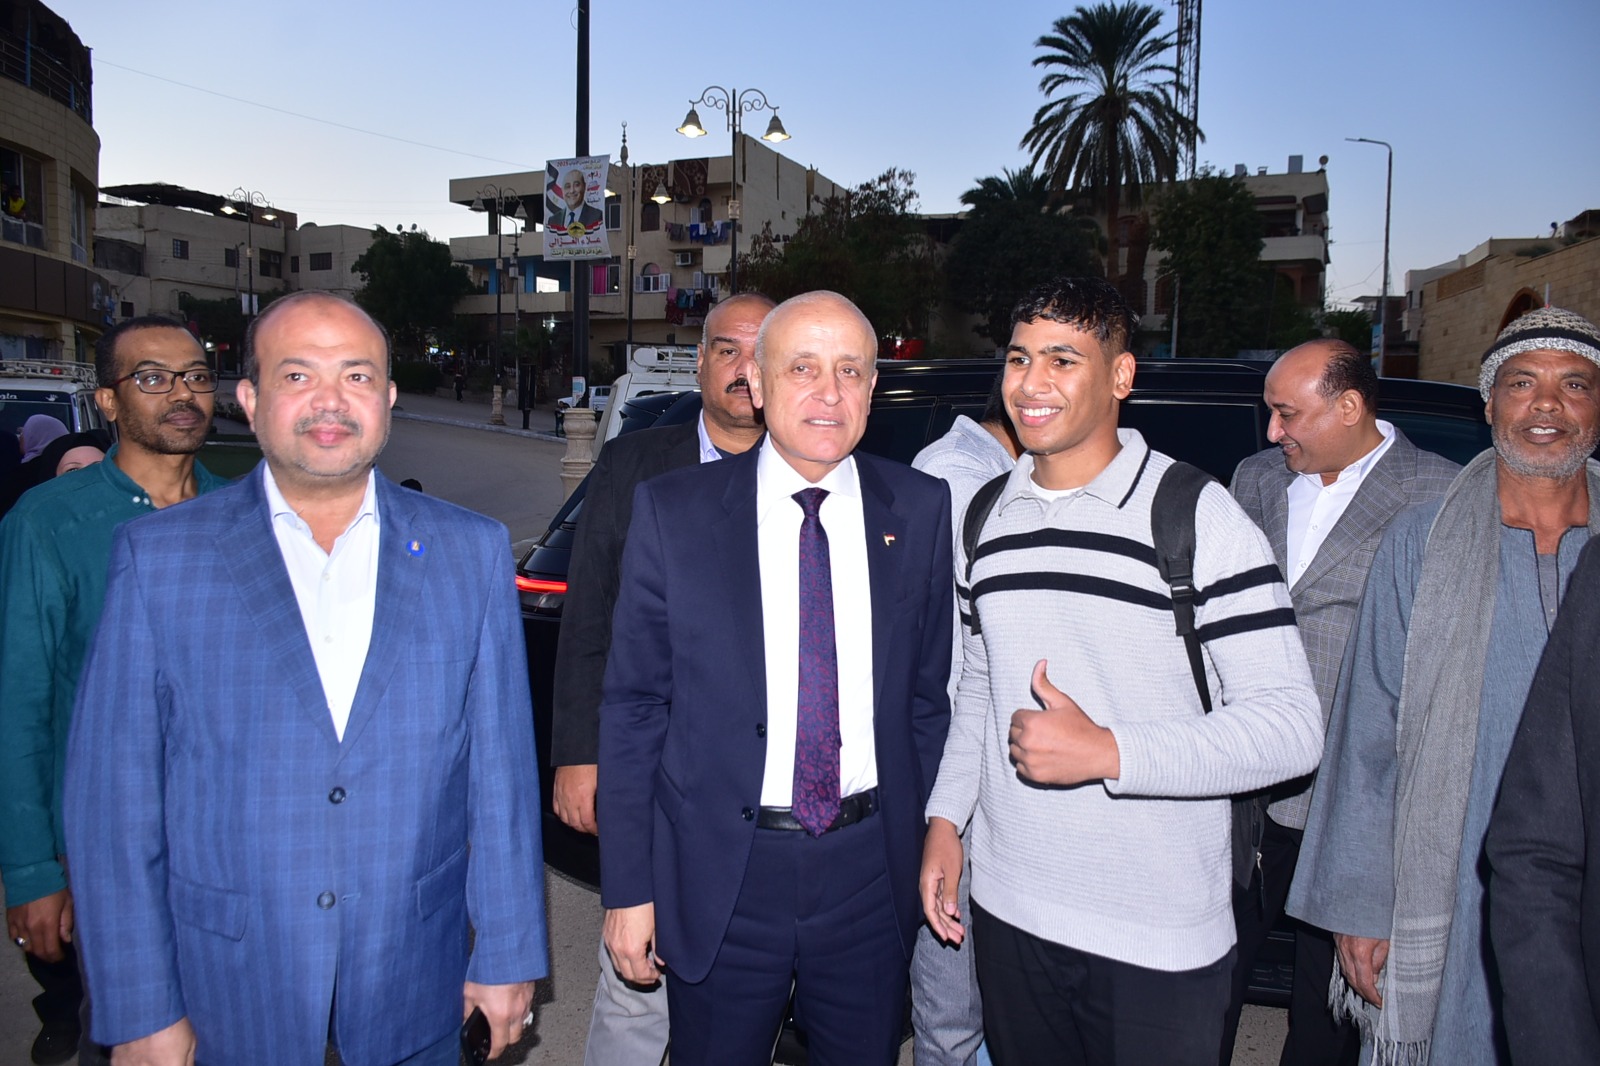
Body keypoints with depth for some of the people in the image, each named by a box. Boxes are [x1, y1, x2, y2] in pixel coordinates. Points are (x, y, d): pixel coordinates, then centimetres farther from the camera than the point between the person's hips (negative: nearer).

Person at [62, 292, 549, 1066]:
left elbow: (501, 768, -2)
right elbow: (113, 793, -5)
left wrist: (507, 955, 0)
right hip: (229, 999, -1)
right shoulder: (158, 557, -5)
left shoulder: (470, 552, -2)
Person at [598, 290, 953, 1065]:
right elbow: (632, 707, -4)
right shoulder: (672, 512, -7)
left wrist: (929, 846, 7)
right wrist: (628, 889, -4)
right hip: (720, 877, -1)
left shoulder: (922, 512, -2)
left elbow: (929, 695, 6)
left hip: (872, 873, 2)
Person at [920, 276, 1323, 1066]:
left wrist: (1106, 751, -23)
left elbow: (1291, 726, -16)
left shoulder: (1196, 517, -11)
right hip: (1008, 911, 5)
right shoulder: (988, 518, 6)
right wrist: (945, 816, 6)